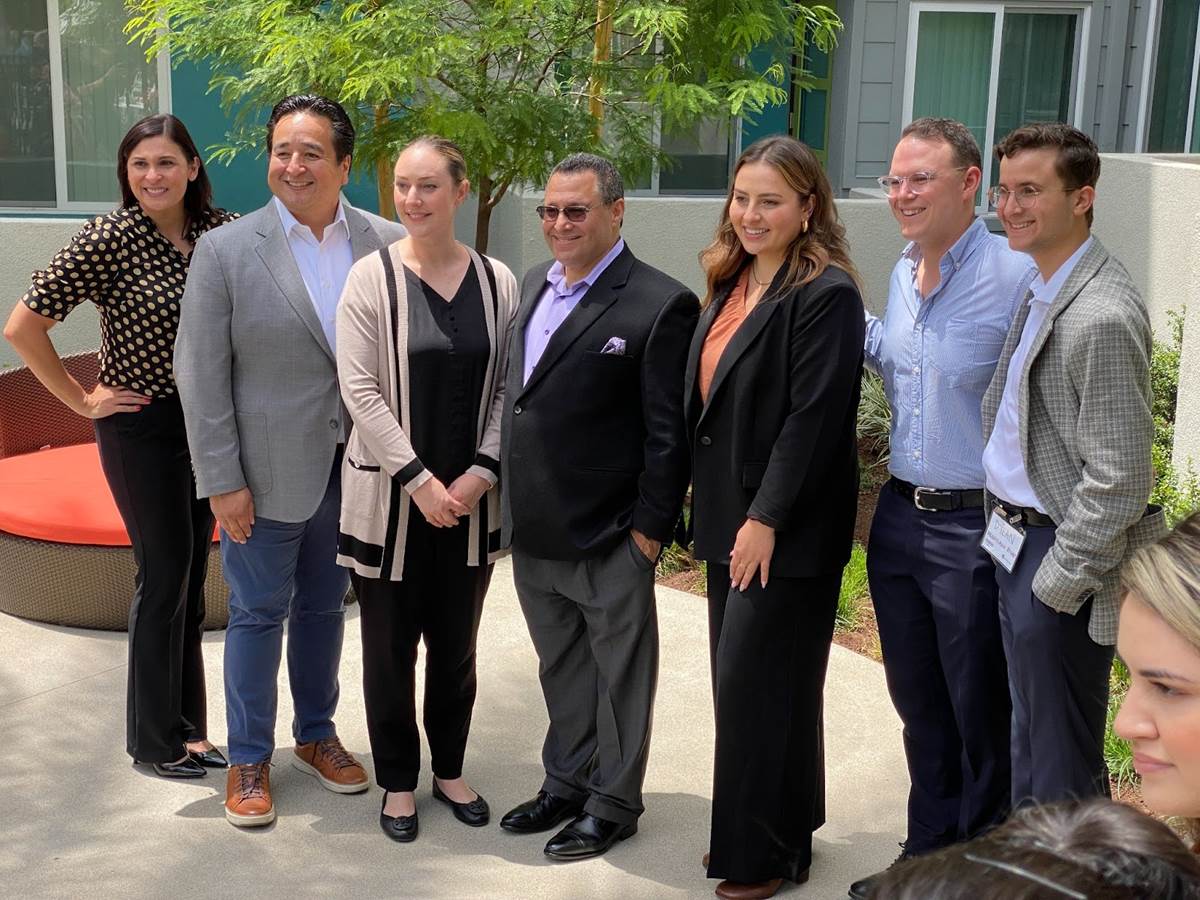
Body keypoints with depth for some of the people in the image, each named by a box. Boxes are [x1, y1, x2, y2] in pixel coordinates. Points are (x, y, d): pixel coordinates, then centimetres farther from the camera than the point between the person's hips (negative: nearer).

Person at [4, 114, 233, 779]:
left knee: (191, 576, 13)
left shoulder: (222, 231, -2)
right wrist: (83, 402, -10)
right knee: (164, 575, 0)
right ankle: (155, 740, 17)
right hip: (141, 426, -5)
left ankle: (188, 727, 27)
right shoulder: (108, 239, -15)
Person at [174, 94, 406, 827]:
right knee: (259, 615, 10)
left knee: (324, 608, 19)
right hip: (268, 473, -2)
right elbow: (201, 375, -8)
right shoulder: (226, 251, -9)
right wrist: (222, 481, -11)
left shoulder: (387, 244, -3)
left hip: (353, 468, 3)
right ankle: (250, 759, 26)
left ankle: (317, 735, 37)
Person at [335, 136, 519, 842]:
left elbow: (509, 387, 2)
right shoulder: (372, 278, -7)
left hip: (470, 496, 2)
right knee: (390, 644, 9)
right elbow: (361, 389, -11)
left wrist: (482, 472, -10)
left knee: (457, 641, 14)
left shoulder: (497, 282, 1)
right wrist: (418, 480, -15)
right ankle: (398, 780, 26)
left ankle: (450, 769, 33)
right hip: (391, 495, -2)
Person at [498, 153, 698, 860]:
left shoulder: (660, 304, -14)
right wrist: (513, 501, 13)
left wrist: (650, 528, -14)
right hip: (535, 534, 7)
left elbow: (669, 432, -14)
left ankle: (613, 804, 24)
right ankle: (566, 785, 36)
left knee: (619, 676, 9)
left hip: (610, 538, -7)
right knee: (561, 671, 21)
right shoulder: (535, 284, 10)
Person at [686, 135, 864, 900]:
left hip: (787, 530, -8)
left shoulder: (826, 293, -14)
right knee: (741, 683, 14)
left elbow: (814, 418, -19)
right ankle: (752, 835, 27)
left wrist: (766, 519, -19)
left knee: (753, 684, -2)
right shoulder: (731, 284, 11)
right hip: (729, 519, 8)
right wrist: (712, 508, 12)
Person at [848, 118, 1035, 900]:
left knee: (982, 717, 9)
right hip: (900, 515, 7)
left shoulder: (1017, 276, -17)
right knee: (919, 705, 19)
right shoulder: (903, 272, 7)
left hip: (976, 526, -7)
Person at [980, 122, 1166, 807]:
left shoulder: (1103, 318, -24)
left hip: (1061, 556, -10)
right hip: (1018, 541, 10)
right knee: (1030, 734, 23)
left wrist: (1057, 583, -17)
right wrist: (1009, 530, 15)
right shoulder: (1044, 290, 8)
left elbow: (1119, 479, -24)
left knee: (1062, 763, 4)